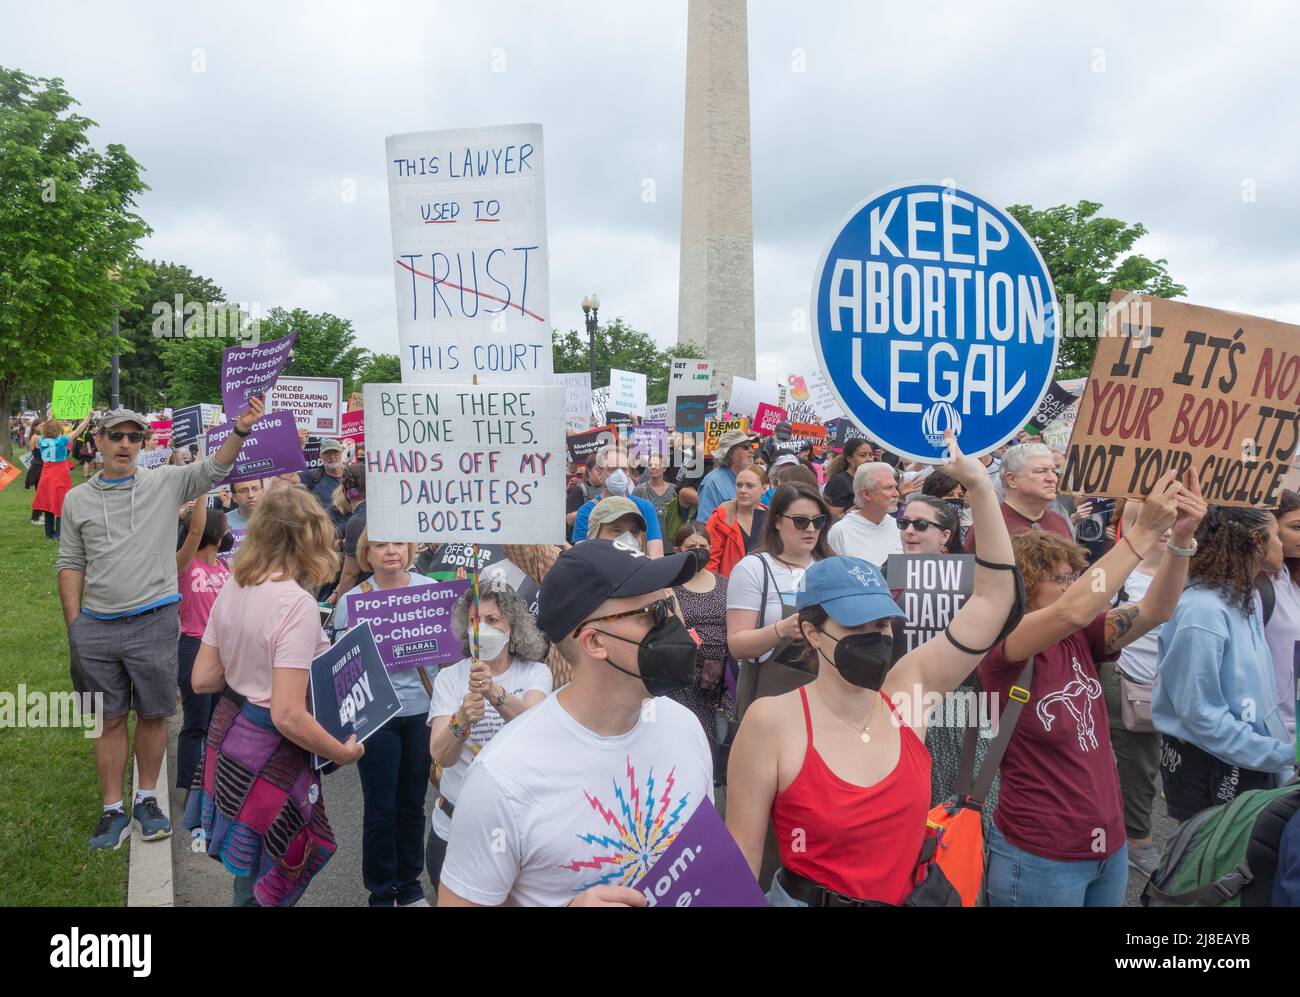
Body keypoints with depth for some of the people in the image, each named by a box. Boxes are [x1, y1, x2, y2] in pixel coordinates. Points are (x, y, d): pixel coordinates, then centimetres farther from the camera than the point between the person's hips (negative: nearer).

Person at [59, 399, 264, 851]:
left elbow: (214, 468, -10)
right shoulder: (77, 499, 7)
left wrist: (241, 428, -27)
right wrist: (73, 625, 2)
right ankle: (113, 809, 23)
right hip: (96, 627, 2)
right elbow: (70, 564, 8)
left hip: (154, 622, -1)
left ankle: (147, 799, 27)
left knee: (152, 714, 10)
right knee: (109, 719, 11)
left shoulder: (165, 484, 1)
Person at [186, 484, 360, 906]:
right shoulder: (296, 604, -26)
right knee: (267, 889, 14)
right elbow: (288, 716, -29)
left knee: (251, 877, 28)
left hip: (229, 731, 8)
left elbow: (203, 679, 6)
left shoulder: (233, 588, -1)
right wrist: (343, 752, -15)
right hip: (269, 755, -8)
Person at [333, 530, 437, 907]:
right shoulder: (352, 600, -3)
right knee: (380, 809, 6)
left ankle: (410, 886, 32)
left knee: (413, 805, 13)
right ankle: (381, 892, 26)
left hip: (422, 710, 2)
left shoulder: (431, 589, 1)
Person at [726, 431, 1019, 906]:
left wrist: (979, 484, -13)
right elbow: (741, 859, -13)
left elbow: (994, 597, -8)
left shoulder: (907, 689, -9)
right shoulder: (772, 722, -21)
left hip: (907, 896, 5)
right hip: (804, 899, -5)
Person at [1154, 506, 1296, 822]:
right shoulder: (1203, 610, -23)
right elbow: (1201, 716, -23)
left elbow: (1256, 693, 12)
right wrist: (1286, 753, -17)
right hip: (1208, 774, -9)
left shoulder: (1247, 599, 6)